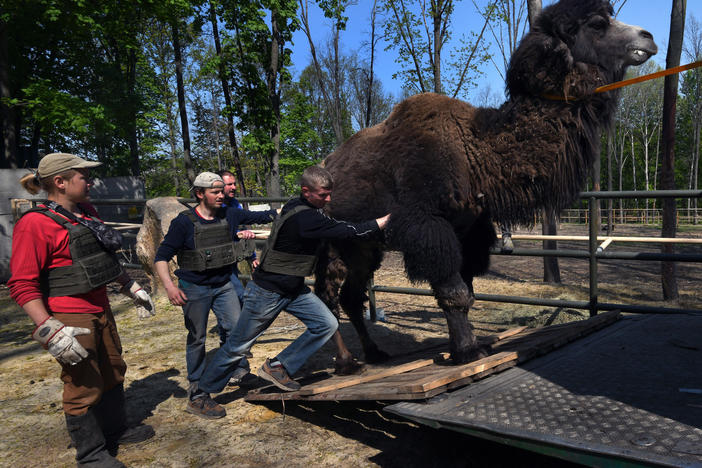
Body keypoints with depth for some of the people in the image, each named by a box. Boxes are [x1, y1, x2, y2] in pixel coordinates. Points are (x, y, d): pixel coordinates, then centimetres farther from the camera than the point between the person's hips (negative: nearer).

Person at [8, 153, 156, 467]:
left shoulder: (87, 213, 9)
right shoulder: (34, 223, -17)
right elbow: (22, 285, -19)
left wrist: (132, 288, 21)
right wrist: (48, 330, -25)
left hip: (101, 312, 9)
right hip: (70, 321, -8)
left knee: (113, 373, 20)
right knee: (84, 386, 4)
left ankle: (114, 430, 41)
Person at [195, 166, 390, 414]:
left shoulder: (298, 207, 0)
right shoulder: (304, 218, -29)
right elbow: (349, 231, -29)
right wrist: (389, 218, -21)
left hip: (293, 289, 9)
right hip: (266, 291, -9)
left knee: (327, 324, 0)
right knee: (238, 346, 4)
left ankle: (277, 367, 10)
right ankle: (203, 391, 24)